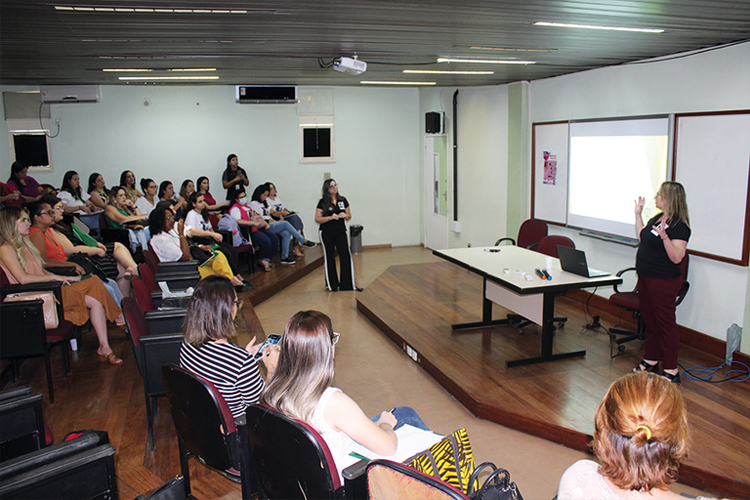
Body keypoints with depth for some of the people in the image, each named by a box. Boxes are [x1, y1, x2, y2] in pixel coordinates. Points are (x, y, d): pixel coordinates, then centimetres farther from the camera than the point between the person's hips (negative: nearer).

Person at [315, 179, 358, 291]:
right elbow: (317, 219, -5)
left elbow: (349, 215, 14)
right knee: (329, 258, 5)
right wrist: (330, 217, -17)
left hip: (340, 232, 2)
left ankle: (347, 284, 4)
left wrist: (345, 215, -9)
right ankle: (332, 284, 16)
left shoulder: (343, 200, 7)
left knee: (346, 256, -4)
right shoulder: (323, 202, -3)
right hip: (327, 233, -2)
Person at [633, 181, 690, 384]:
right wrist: (638, 213, 20)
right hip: (646, 277, 9)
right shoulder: (657, 218, 9)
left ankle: (670, 370, 9)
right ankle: (651, 360, 31)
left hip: (664, 282, -9)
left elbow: (677, 257, -25)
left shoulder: (679, 225, -18)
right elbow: (642, 237, 24)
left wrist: (664, 236, -37)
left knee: (665, 323, -1)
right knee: (649, 320, 18)